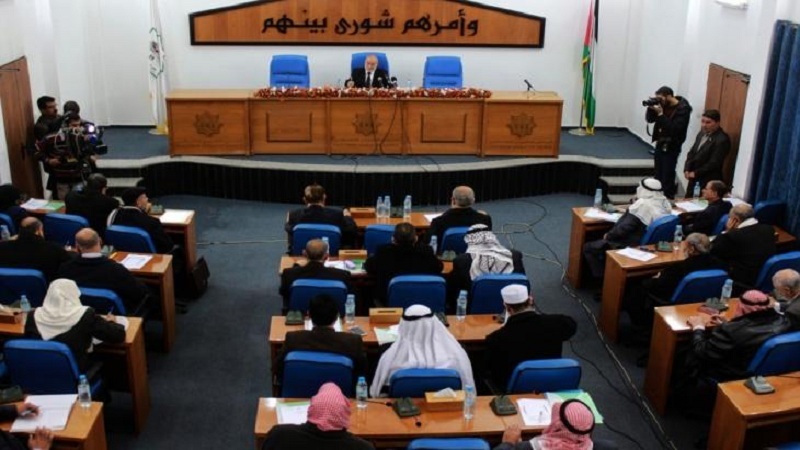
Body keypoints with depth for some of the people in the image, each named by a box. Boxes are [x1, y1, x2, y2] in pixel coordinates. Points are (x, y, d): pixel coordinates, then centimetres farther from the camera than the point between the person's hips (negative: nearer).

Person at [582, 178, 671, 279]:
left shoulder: (642, 204, -24)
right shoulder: (665, 203, 1)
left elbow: (623, 228, -24)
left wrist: (608, 235, -9)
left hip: (634, 246, -9)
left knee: (588, 247, -2)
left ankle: (601, 277, 6)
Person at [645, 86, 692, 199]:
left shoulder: (683, 109, -16)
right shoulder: (663, 105, 4)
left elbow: (674, 129, -25)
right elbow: (649, 119, 8)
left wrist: (660, 114, -26)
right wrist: (651, 108, -10)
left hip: (671, 147, -7)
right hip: (660, 144, 7)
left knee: (667, 177, -8)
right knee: (658, 176, 13)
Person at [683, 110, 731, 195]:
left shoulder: (722, 140, -17)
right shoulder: (702, 133, 9)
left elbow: (714, 163, -19)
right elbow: (692, 152, 13)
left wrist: (696, 173, -13)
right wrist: (687, 169, 0)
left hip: (708, 182, -8)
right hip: (694, 178, 8)